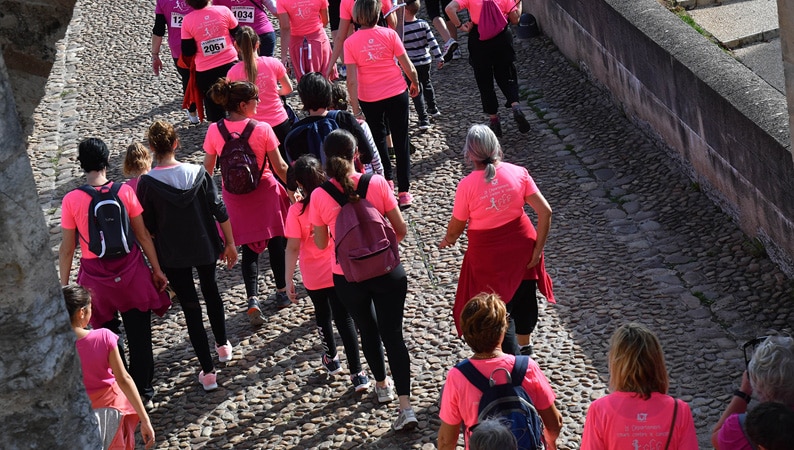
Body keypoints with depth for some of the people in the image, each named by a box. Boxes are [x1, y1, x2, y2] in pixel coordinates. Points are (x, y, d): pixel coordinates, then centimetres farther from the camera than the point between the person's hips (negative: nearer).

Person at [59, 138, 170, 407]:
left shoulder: (71, 200, -13)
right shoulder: (125, 192, -11)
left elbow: (67, 249, -8)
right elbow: (143, 235, -4)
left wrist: (64, 286, 3)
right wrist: (156, 269, 8)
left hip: (96, 278, -1)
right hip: (131, 271, 1)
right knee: (139, 336, 13)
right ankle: (143, 391, 23)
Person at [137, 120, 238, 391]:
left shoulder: (147, 183, -17)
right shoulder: (198, 173, -12)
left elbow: (148, 227, -9)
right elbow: (219, 211, -6)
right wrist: (230, 243, 6)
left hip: (173, 255, -2)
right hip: (206, 247, 2)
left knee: (191, 308, 5)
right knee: (211, 291, 29)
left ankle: (208, 371, 5)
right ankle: (223, 345, 45)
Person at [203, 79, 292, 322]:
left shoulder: (214, 131, -12)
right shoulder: (262, 129, -19)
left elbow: (208, 168, -2)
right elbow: (280, 167, -11)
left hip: (235, 197, 2)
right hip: (265, 192, -2)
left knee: (249, 247, 12)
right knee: (275, 241, 18)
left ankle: (252, 298, -3)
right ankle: (282, 292, 31)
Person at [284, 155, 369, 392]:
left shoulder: (297, 211, -18)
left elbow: (293, 248, -17)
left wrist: (289, 281, -9)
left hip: (314, 276, -1)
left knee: (323, 314, 23)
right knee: (344, 319, 6)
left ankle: (331, 358, 42)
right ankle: (358, 374, 0)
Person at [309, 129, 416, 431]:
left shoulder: (319, 196, -11)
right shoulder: (377, 183, -12)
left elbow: (321, 243, 0)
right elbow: (401, 230, -4)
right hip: (386, 270, -1)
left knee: (367, 330, 25)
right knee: (393, 334, 6)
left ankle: (382, 385, 44)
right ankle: (405, 406, 0)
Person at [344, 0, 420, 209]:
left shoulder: (350, 43, -10)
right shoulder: (389, 34, -10)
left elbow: (352, 80, -13)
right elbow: (408, 68, -6)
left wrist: (355, 108, -10)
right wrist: (415, 84, 13)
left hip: (369, 100, 0)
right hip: (396, 94, 0)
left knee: (379, 140, 22)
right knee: (401, 142, 8)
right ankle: (404, 192, 7)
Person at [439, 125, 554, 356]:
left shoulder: (467, 185, -20)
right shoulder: (518, 173, -11)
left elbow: (456, 227, -8)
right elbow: (545, 212, -12)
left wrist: (447, 240, 15)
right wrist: (538, 248, -4)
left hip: (488, 254, -4)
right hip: (521, 245, 4)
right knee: (524, 297, 26)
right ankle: (525, 347, 47)